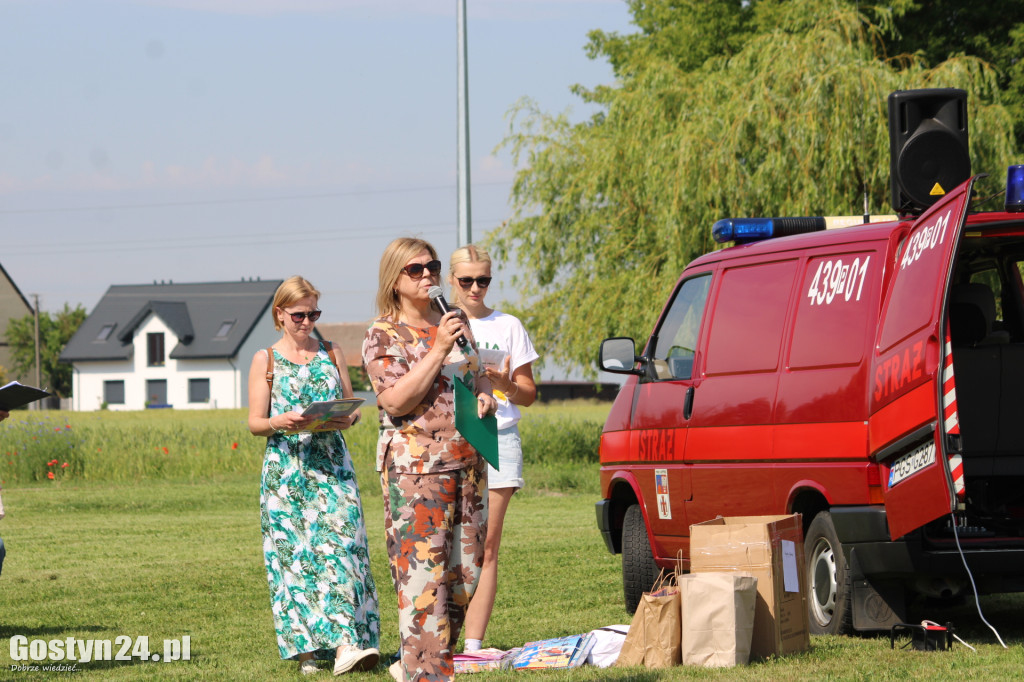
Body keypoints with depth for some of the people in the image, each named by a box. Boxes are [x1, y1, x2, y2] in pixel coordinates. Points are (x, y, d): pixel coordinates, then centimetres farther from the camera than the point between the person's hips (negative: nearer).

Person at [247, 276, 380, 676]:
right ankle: (304, 647, 2)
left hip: (331, 464, 1)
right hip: (286, 467, -1)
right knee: (293, 552, -3)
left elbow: (352, 407, 15)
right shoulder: (266, 361, 6)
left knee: (339, 545, -13)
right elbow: (255, 422, 3)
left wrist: (346, 419, -9)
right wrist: (280, 422, -18)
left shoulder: (331, 354, 13)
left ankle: (345, 643, -21)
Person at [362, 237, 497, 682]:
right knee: (422, 571, -12)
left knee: (465, 570, 7)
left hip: (468, 462, 7)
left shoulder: (454, 323, 15)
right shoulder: (383, 335, -4)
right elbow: (395, 401, -16)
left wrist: (483, 395, 5)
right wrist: (438, 350, -20)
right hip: (415, 466, -7)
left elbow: (477, 374, 28)